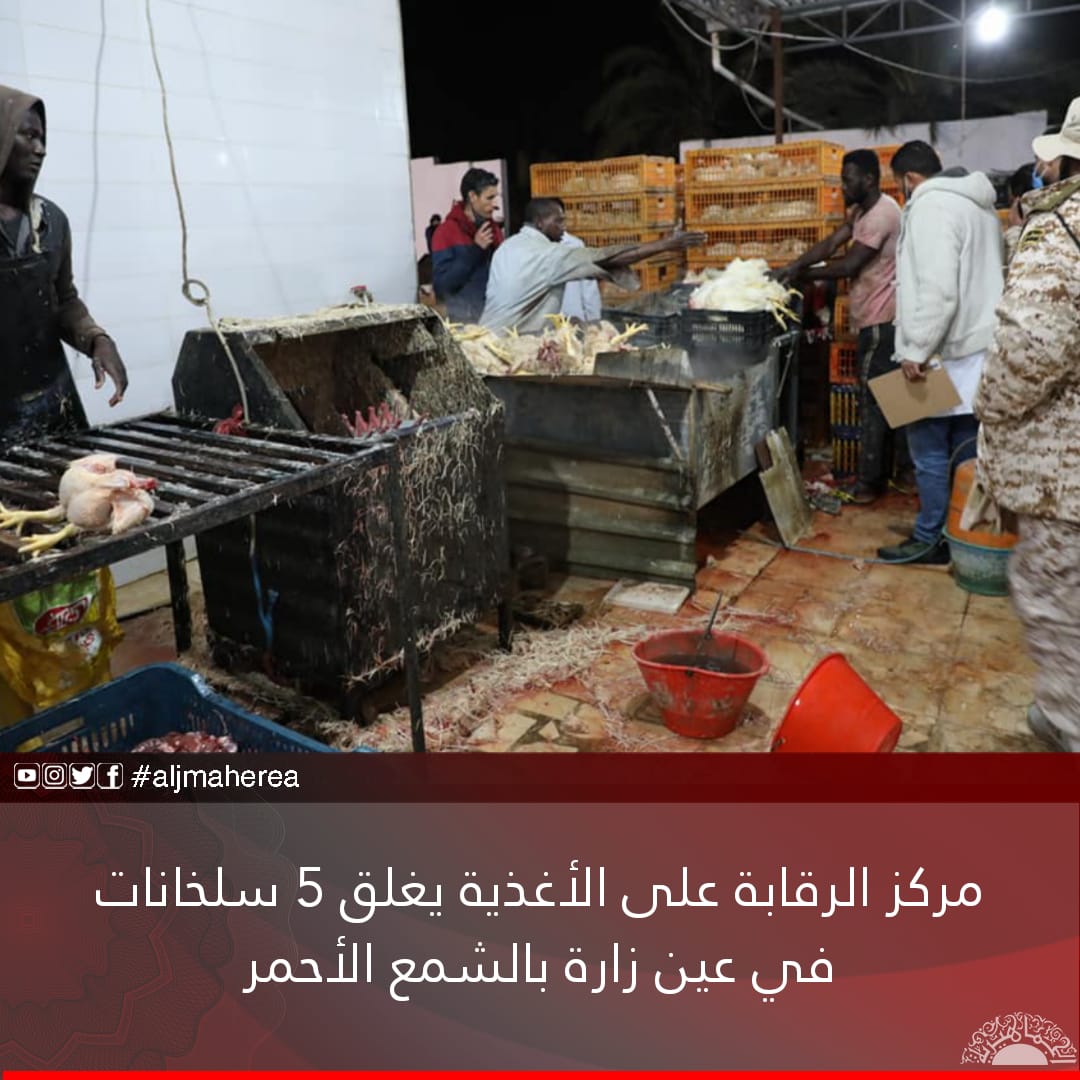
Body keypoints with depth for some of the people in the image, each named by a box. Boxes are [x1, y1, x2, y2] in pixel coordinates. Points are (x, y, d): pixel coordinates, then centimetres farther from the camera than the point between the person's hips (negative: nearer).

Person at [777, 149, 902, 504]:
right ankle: (878, 475, 23)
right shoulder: (860, 211, 14)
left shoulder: (881, 214, -18)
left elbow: (848, 265, -21)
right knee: (877, 399, 14)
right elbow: (830, 244, 6)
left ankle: (868, 483, 3)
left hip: (879, 321, -10)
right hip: (874, 319, 10)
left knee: (872, 401, -5)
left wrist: (799, 275, -12)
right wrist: (791, 267, -7)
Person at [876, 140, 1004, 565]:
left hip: (947, 353, -9)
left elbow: (938, 289, -23)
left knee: (929, 448, -1)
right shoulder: (978, 204, 18)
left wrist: (917, 349, -19)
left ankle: (929, 539, 6)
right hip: (978, 347, 9)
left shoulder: (930, 206, -13)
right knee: (967, 451, 12)